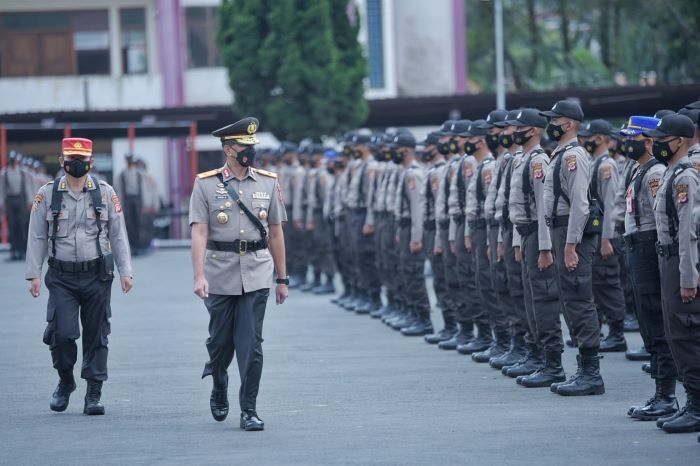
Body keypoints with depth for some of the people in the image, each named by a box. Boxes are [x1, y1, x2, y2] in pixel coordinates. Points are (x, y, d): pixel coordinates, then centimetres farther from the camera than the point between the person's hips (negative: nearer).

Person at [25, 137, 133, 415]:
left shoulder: (106, 193, 5)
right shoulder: (47, 194, 2)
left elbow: (118, 235, 6)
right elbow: (37, 237, 4)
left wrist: (125, 272, 0)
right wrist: (33, 274, -1)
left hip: (97, 276, 1)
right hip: (61, 277, -1)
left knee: (96, 335, 2)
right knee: (62, 333, -11)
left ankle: (94, 395, 10)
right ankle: (65, 382, 14)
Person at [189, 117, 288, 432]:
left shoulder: (268, 183, 7)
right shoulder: (206, 184, 0)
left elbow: (276, 233, 10)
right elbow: (199, 233, -7)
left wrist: (282, 279, 10)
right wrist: (199, 276, -18)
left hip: (256, 275, 1)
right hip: (220, 275, -1)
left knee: (251, 344, -5)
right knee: (221, 341, 9)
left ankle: (249, 411, 0)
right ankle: (219, 391, 36)